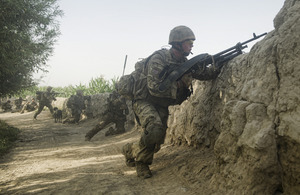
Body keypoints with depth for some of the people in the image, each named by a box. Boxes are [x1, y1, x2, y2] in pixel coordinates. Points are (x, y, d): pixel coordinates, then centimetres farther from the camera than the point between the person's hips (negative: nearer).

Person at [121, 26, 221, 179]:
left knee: (157, 141, 1)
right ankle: (141, 160, -6)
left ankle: (131, 150, 28)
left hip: (161, 106, 7)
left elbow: (206, 73, -3)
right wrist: (180, 83, -25)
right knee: (155, 129, -31)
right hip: (145, 101, -7)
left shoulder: (185, 63, 3)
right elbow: (154, 88, -28)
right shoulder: (159, 58, -20)